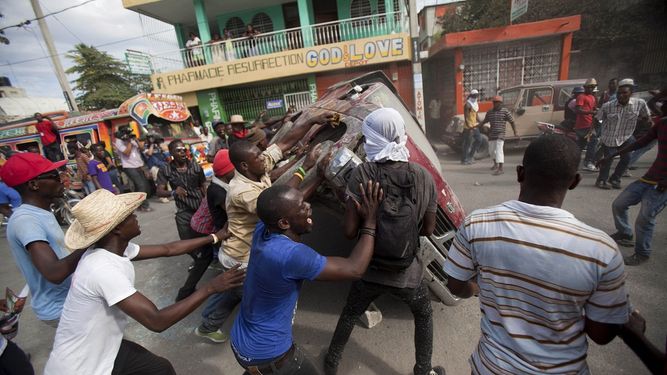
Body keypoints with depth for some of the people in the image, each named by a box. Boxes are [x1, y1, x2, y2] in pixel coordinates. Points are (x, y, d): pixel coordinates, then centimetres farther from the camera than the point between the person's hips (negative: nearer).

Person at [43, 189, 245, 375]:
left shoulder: (116, 248, -7)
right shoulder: (103, 269, -33)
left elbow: (168, 249, 3)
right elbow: (157, 321, -33)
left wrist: (214, 237, 5)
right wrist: (210, 288, -29)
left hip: (103, 348, 7)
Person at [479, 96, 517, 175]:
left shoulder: (505, 111, -3)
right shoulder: (489, 112, 10)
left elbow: (512, 122, -2)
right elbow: (484, 121, 20)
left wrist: (515, 133, -9)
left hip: (500, 134, -5)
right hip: (492, 134, 6)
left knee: (499, 150, -17)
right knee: (491, 150, 15)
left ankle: (500, 168, -21)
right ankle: (496, 163, 42)